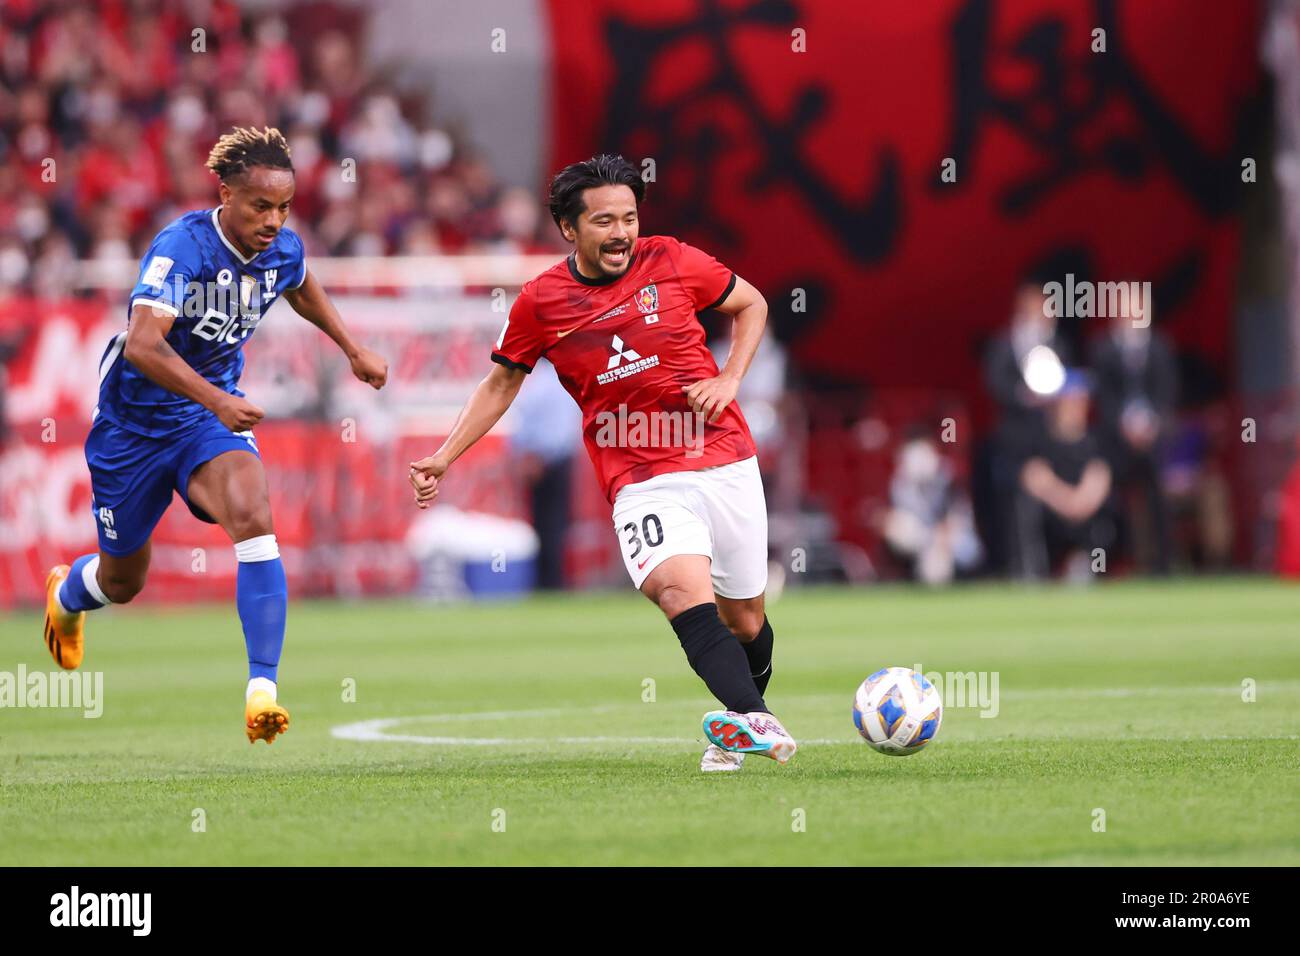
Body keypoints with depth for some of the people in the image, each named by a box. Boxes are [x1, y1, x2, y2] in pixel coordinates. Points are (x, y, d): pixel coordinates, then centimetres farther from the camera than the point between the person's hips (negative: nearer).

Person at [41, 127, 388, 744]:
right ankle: (66, 595, 54)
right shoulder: (181, 248, -27)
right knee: (123, 583, 14)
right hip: (134, 421, -3)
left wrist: (353, 350, 26)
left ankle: (262, 687, -32)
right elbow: (142, 345, -38)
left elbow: (302, 289, 21)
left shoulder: (283, 250, -6)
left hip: (212, 417, 3)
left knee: (253, 517, -29)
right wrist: (217, 401, -47)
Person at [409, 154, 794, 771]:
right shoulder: (541, 302, 0)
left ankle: (743, 718, 38)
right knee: (684, 592, -29)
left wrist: (729, 379, 0)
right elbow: (502, 383, 16)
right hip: (641, 483, -2)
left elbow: (751, 305, 15)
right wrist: (444, 458, 10)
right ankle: (755, 722, -43)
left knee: (744, 621, 10)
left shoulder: (671, 262, -1)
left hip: (725, 464, 2)